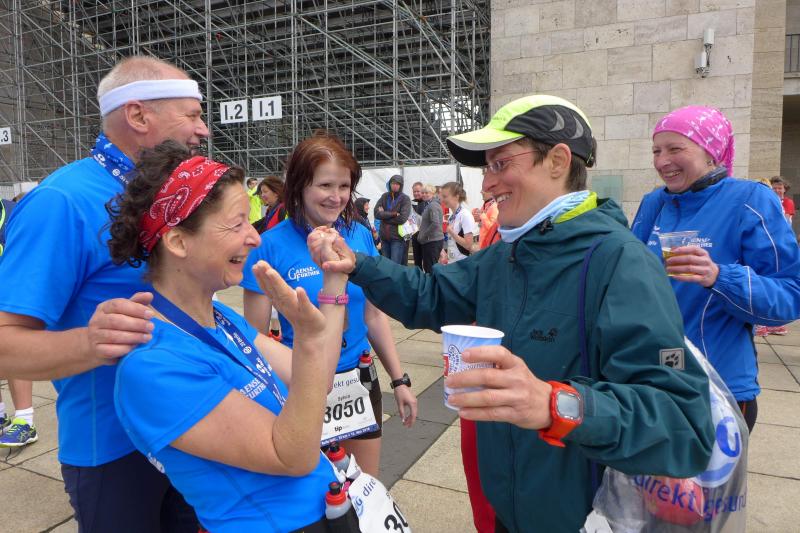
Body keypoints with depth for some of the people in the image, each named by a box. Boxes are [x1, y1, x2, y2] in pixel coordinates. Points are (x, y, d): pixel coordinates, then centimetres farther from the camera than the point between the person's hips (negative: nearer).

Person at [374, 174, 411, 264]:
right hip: (384, 236, 4)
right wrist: (393, 214, -13)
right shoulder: (385, 196, 7)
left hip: (398, 237, -4)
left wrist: (385, 215, -7)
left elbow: (402, 218, -15)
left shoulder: (405, 199, -4)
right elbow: (376, 213, -5)